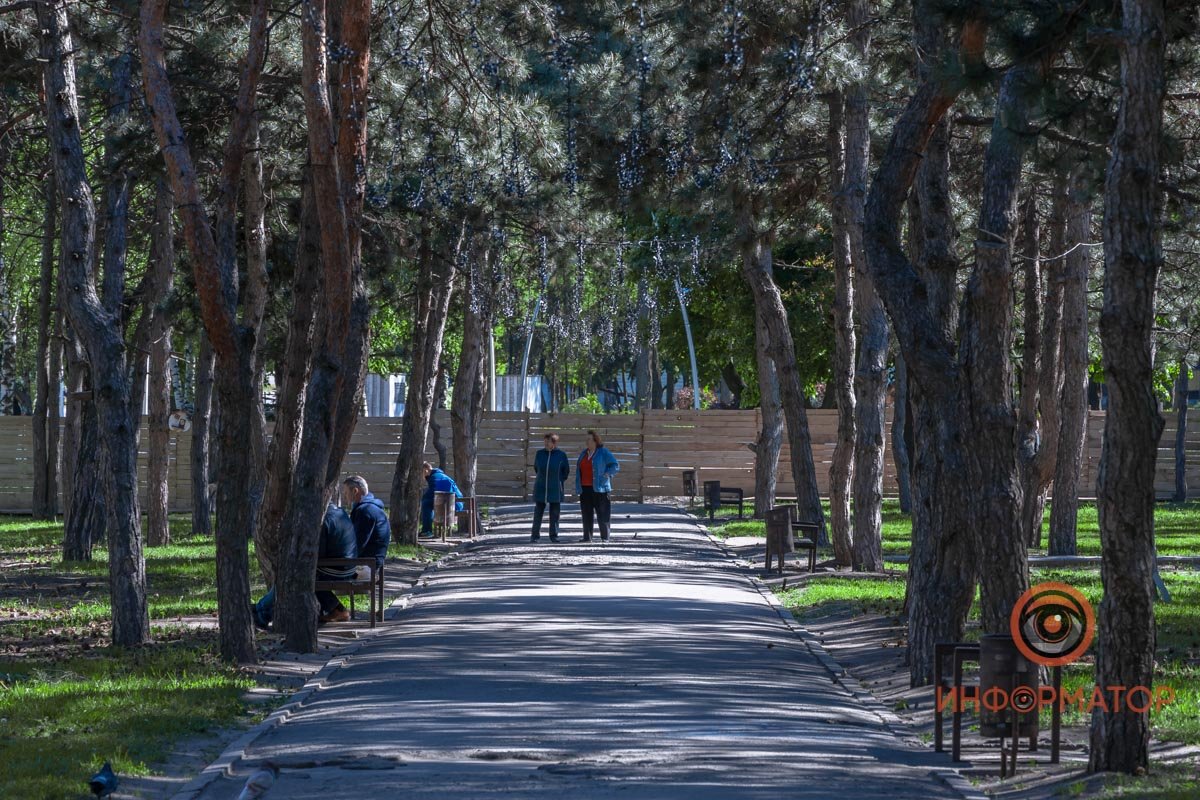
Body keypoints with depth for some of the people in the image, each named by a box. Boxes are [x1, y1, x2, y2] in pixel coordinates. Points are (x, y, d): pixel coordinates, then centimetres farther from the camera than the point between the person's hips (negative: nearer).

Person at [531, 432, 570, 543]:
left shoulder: (561, 455, -4)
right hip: (540, 488, 1)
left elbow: (566, 470, 8)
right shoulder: (540, 453, 1)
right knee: (538, 512, 0)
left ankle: (554, 535, 11)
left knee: (555, 513, 3)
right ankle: (535, 535, 4)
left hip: (555, 489, -1)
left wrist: (560, 480, 7)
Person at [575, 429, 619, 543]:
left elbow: (615, 466, -4)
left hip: (599, 488, -6)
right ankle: (587, 537, 9)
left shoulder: (603, 452, -3)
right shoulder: (584, 453, 16)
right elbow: (579, 470, 22)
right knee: (587, 514, 5)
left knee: (602, 514, -4)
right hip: (585, 489, 6)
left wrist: (606, 474, -15)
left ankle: (605, 537, 0)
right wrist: (578, 486, 12)